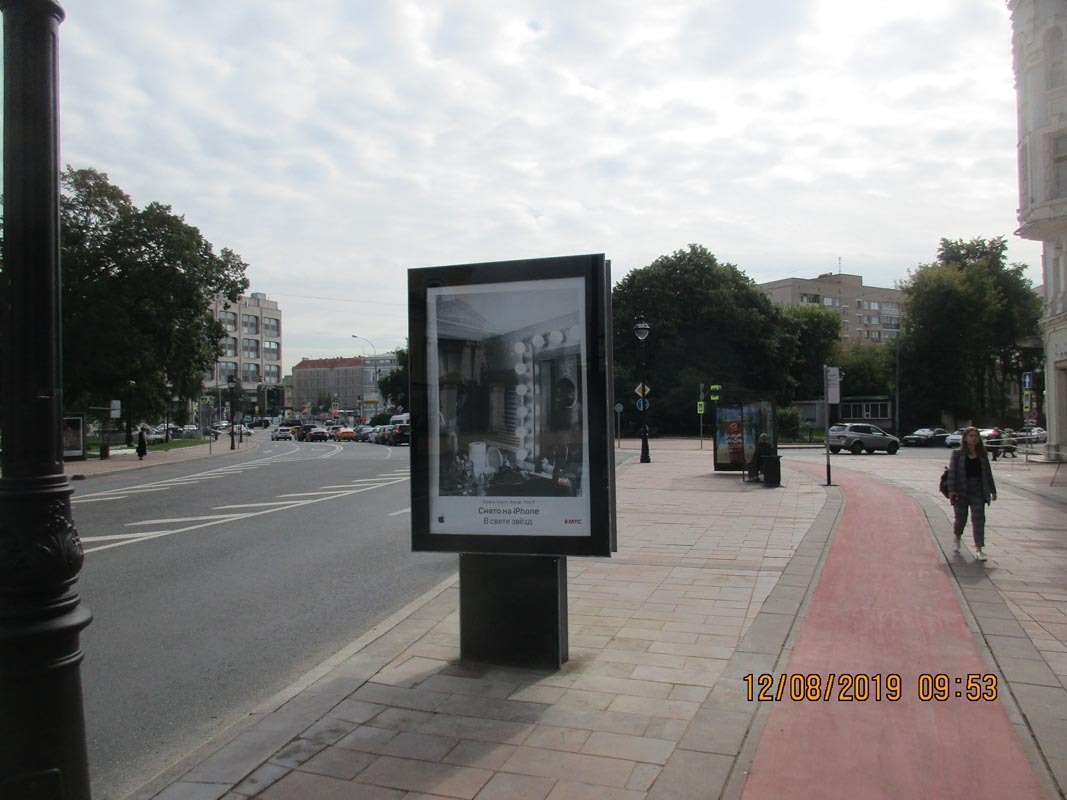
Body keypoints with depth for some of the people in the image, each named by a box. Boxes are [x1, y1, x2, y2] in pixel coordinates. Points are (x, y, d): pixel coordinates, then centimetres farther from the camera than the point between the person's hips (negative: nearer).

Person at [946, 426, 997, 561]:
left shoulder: (982, 455, 8)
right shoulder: (958, 454, -2)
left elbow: (988, 473, 13)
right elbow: (952, 472, -7)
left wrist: (992, 490, 12)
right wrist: (951, 490, -15)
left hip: (978, 491, 2)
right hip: (961, 491, -2)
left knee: (979, 519, -4)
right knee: (961, 518, 9)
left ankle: (979, 549, -2)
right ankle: (957, 538, 40)